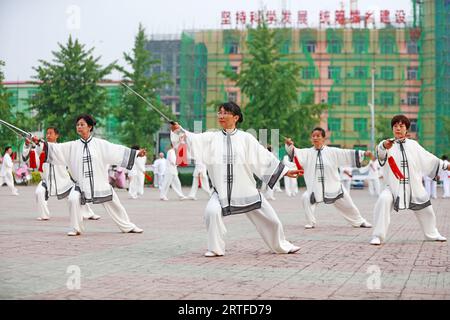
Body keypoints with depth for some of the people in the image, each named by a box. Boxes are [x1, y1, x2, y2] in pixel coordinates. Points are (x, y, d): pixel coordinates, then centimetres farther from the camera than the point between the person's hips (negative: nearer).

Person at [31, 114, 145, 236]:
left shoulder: (100, 144, -1)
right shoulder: (72, 146, 3)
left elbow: (118, 150, -3)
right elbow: (56, 148, -4)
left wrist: (137, 153, -9)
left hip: (100, 182, 0)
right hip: (81, 184, 0)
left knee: (112, 203, 8)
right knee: (73, 199, -25)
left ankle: (128, 227, 30)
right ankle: (76, 229, -6)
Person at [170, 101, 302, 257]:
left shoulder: (246, 138, 0)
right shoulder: (212, 137, 1)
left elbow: (264, 157, 4)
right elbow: (193, 139, -14)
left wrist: (285, 171, 4)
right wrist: (178, 130, -33)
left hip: (246, 190, 0)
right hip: (221, 191, 0)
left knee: (269, 218, 7)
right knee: (212, 211, -28)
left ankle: (281, 245, 36)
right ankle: (216, 248, -7)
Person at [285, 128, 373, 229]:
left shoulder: (332, 151, -3)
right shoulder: (307, 152, -2)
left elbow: (348, 154, -4)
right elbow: (295, 152, -14)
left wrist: (364, 153, -11)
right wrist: (290, 145, -35)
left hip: (333, 186, 0)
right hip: (315, 187, 0)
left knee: (347, 204, 10)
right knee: (306, 198, -24)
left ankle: (359, 222, 37)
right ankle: (310, 223, -3)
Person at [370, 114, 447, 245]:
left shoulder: (413, 145, 6)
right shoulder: (388, 144, -6)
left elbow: (429, 159, 17)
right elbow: (380, 152, -31)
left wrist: (446, 165, 15)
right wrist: (384, 146, -54)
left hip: (414, 186, 4)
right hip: (394, 186, -4)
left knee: (425, 209, 16)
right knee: (384, 200, -31)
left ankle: (432, 234, 45)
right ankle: (378, 236, -23)